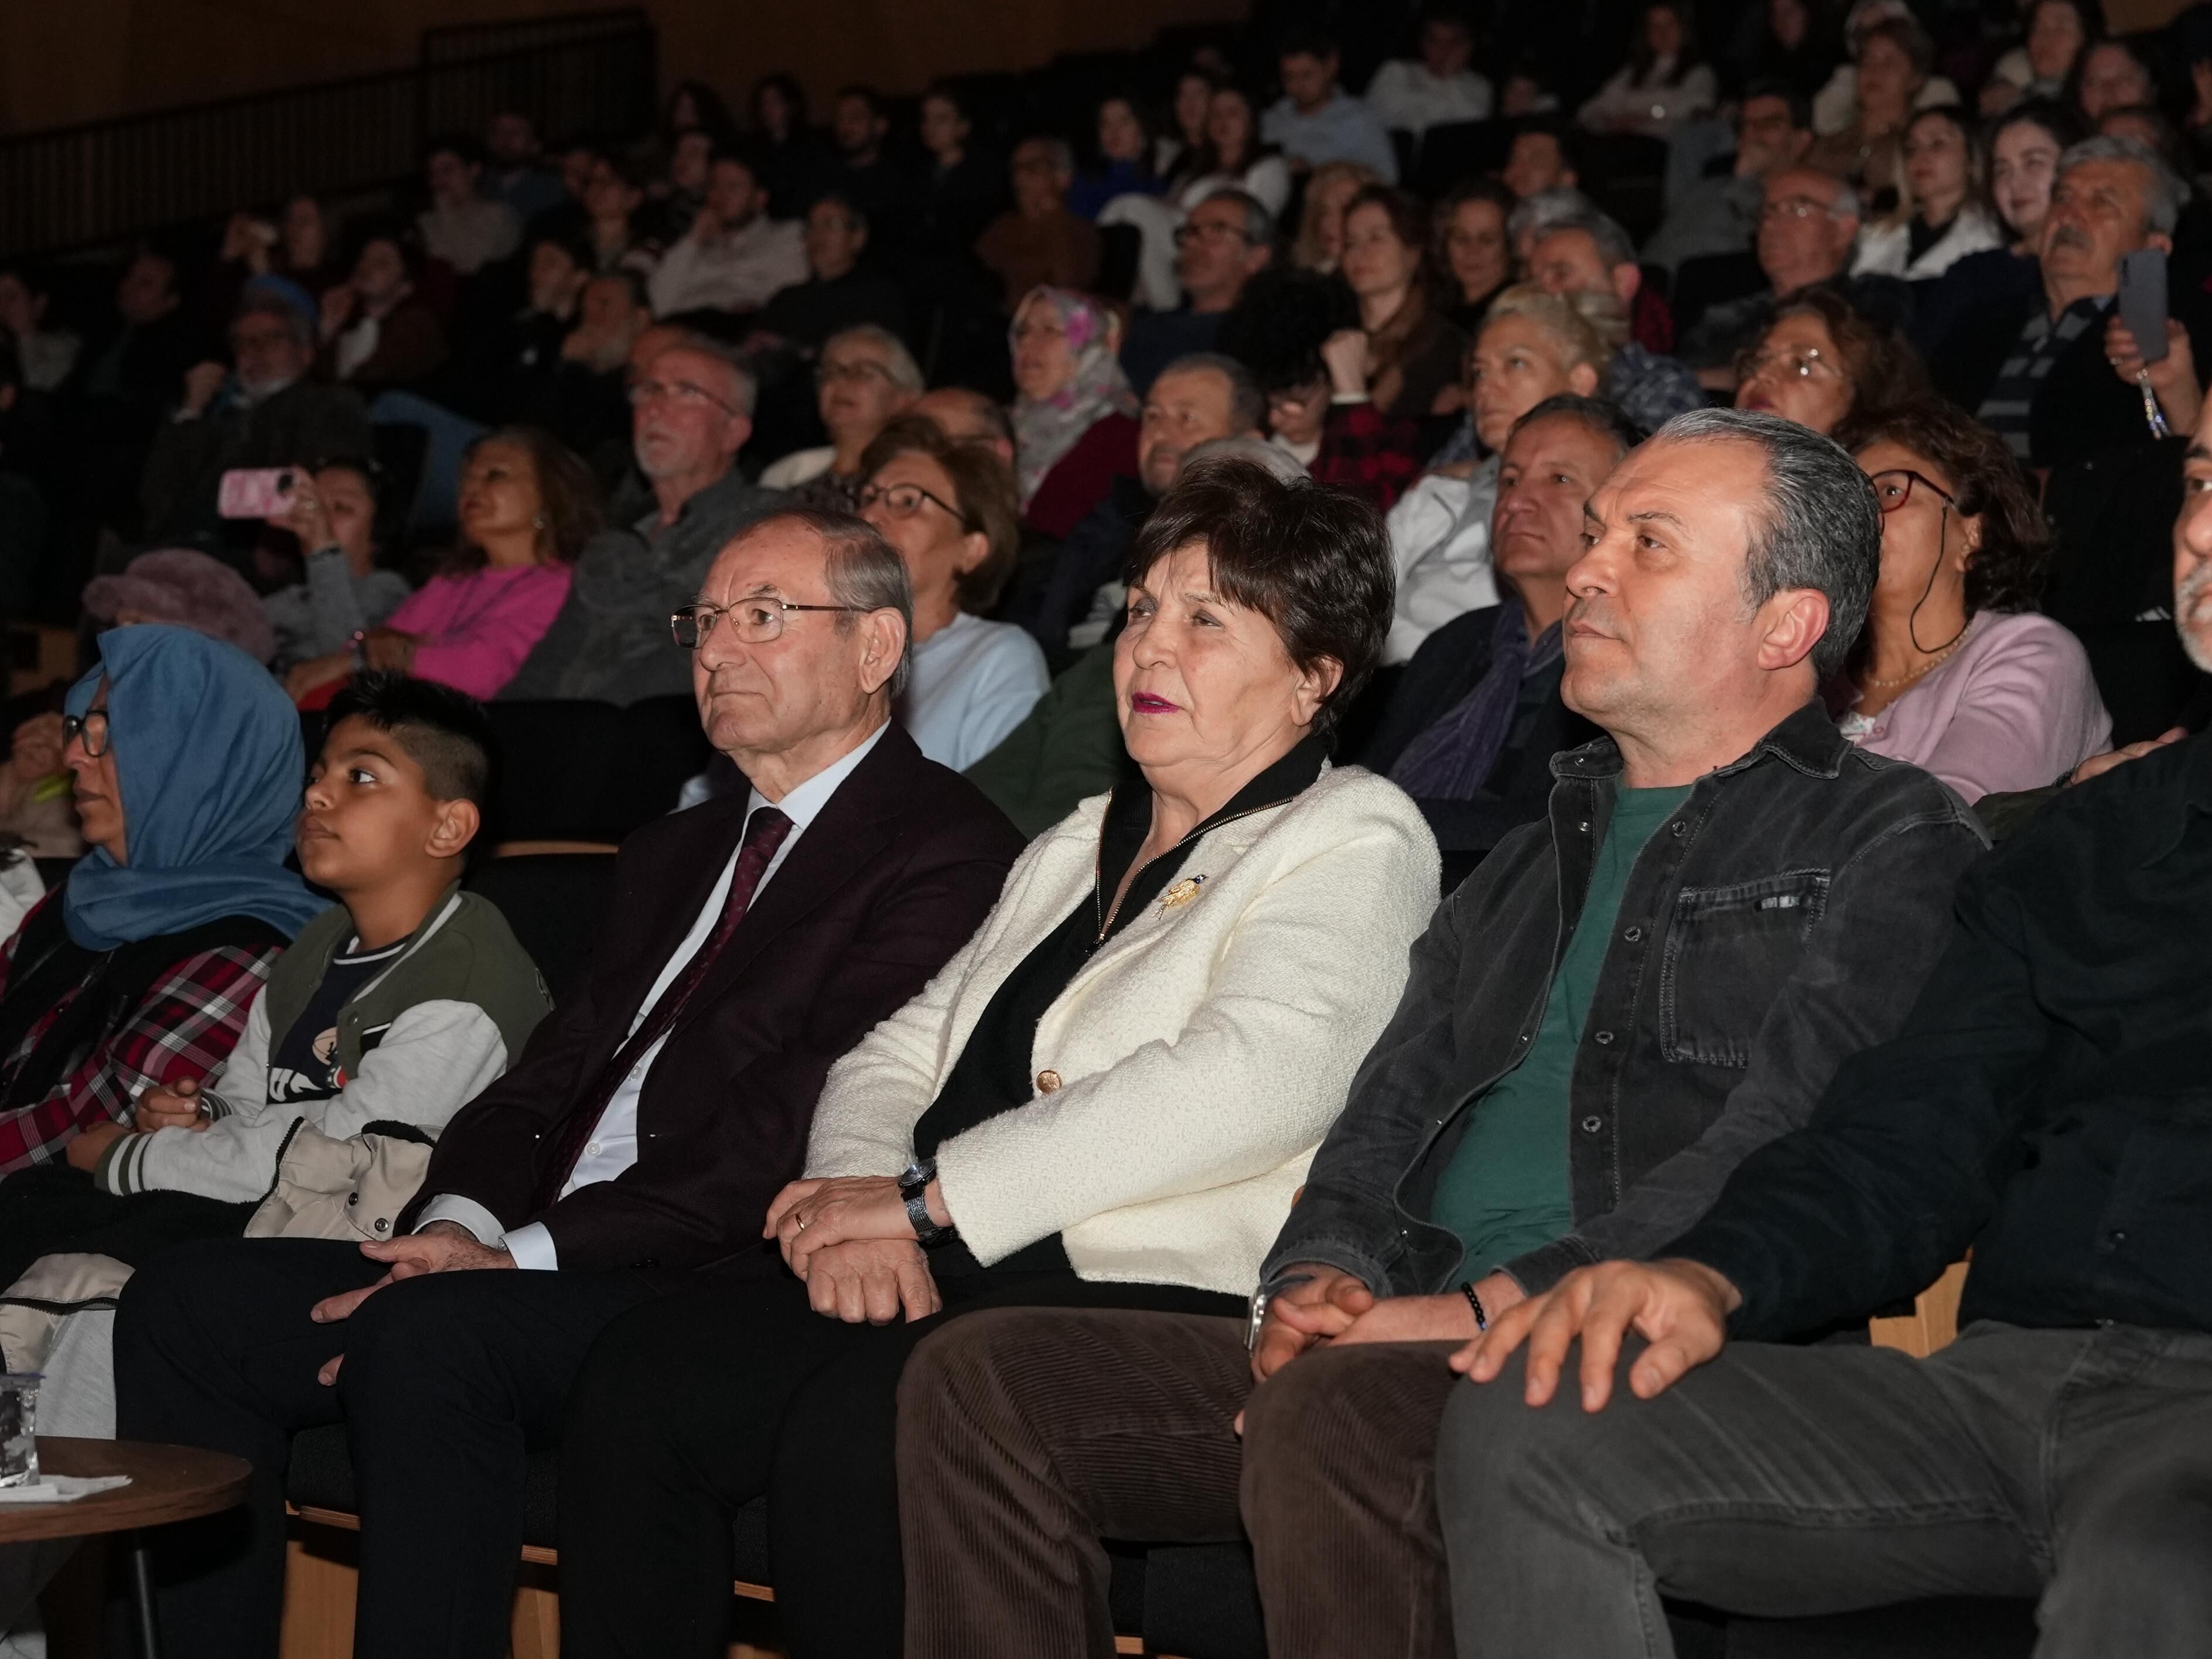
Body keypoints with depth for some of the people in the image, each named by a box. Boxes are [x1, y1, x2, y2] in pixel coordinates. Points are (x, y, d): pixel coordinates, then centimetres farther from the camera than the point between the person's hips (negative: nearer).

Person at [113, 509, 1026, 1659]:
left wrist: (528, 1252, -16)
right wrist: (459, 1220, -3)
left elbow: (800, 1132, -14)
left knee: (427, 1333, -34)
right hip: (532, 1265, 9)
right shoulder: (672, 854, 27)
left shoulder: (945, 852, -4)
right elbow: (548, 1078, 20)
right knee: (188, 1299, -6)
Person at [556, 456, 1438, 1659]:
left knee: (854, 1420, -33)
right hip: (940, 1285, 7)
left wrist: (925, 1196, -15)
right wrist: (858, 1212, -5)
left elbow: (1251, 1078, -17)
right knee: (642, 1377, -17)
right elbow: (899, 1053, 20)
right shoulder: (1082, 842, 26)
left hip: (1161, 1293, -7)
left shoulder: (1354, 839, 1)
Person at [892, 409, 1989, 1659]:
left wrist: (1489, 1307, -19)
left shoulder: (1890, 841, 2)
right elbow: (1393, 1107, 22)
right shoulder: (1537, 856, 27)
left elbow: (1778, 1155, -12)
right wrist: (1317, 1278, 0)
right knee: (980, 1377, -9)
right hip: (1401, 1334, 7)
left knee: (1331, 1416, -37)